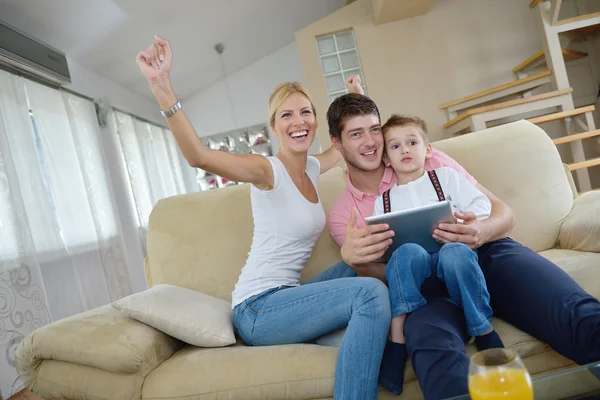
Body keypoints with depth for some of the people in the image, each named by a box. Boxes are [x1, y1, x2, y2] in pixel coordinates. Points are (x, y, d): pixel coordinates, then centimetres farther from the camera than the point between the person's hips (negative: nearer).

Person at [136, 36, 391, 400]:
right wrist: (161, 84, -43)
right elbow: (199, 156, -33)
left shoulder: (312, 168, 9)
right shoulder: (268, 170, -13)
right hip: (258, 307, -8)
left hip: (285, 297, 8)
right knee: (370, 292, -23)